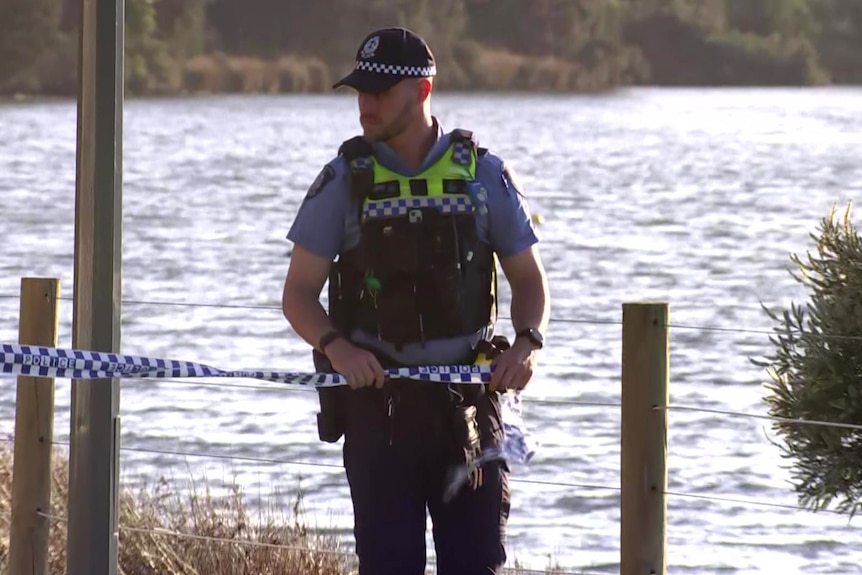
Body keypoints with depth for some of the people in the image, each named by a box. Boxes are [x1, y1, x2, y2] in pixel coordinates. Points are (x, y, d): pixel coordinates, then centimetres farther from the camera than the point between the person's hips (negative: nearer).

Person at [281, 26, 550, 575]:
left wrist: (528, 343, -11)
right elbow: (298, 293, 1)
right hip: (377, 401, 0)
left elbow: (529, 278, 10)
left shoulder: (483, 175, 3)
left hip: (467, 402, 0)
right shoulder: (345, 181, 1)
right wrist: (336, 346, -19)